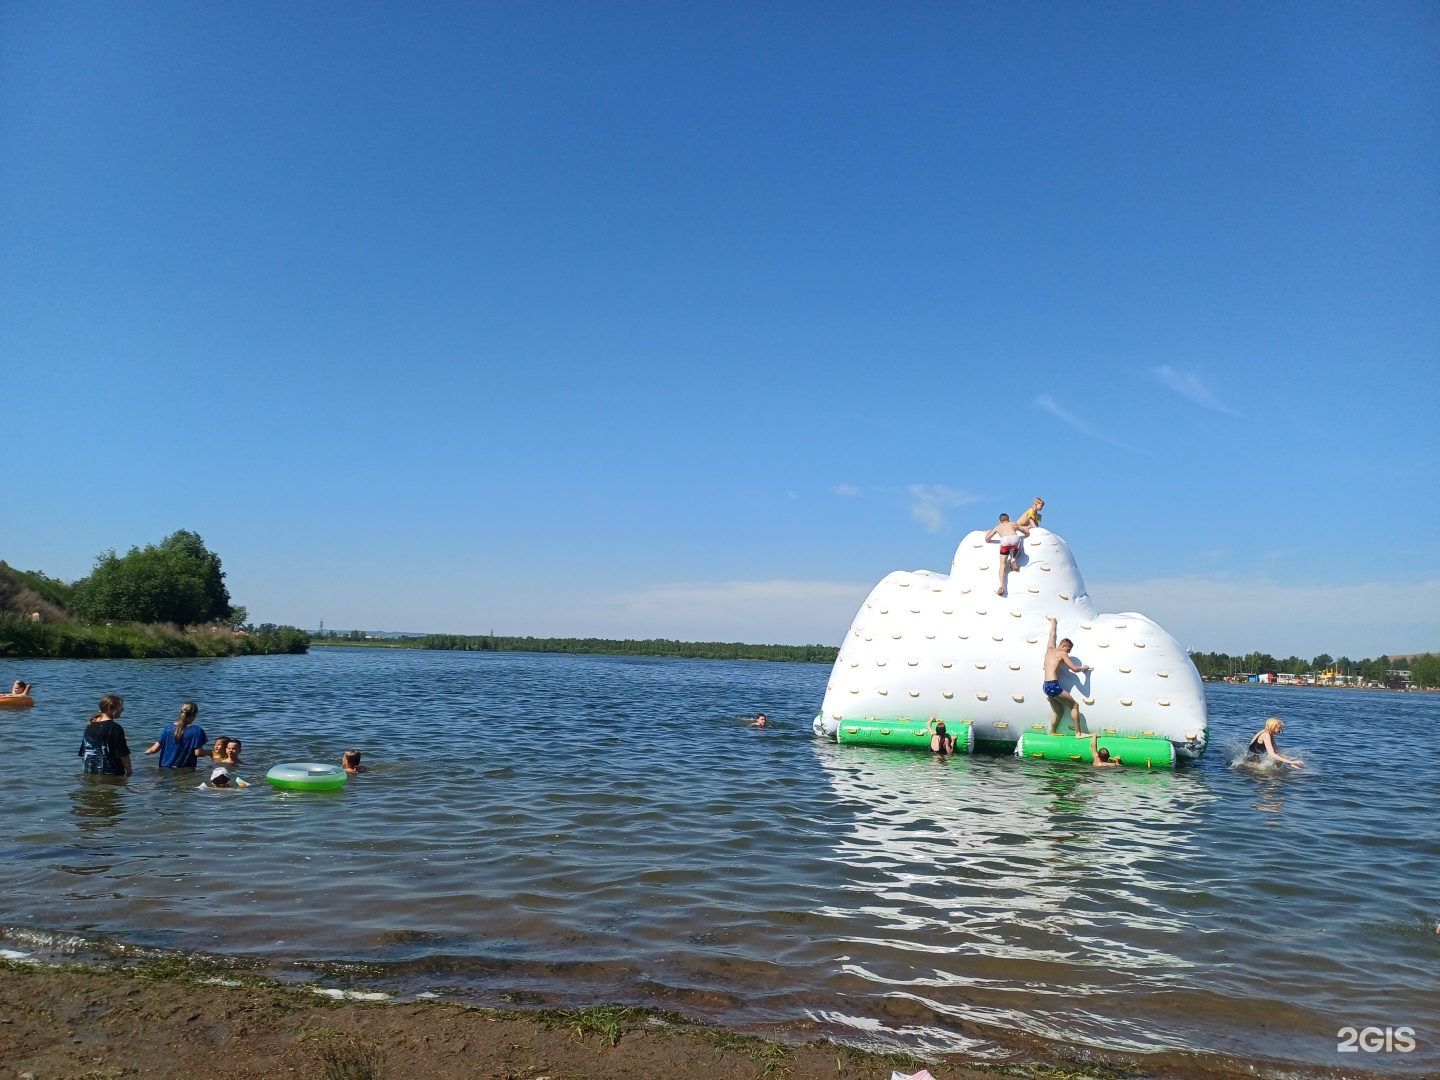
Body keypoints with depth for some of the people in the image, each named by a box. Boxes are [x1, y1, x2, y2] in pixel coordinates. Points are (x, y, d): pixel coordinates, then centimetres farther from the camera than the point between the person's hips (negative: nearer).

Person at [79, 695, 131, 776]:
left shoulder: (89, 726, 8)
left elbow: (83, 752, 16)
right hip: (111, 773, -8)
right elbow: (123, 754, -14)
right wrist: (129, 771, -3)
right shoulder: (115, 728, -15)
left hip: (90, 772, 8)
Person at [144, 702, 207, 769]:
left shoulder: (169, 728, 4)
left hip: (165, 768, 4)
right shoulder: (197, 730, -8)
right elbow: (197, 753, -9)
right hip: (186, 771, -4)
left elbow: (154, 749, 8)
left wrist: (147, 752, 31)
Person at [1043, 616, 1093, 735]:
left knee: (1059, 711, 17)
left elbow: (1052, 635, 34)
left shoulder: (1049, 649, 16)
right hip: (1053, 686, -8)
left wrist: (1053, 622, 49)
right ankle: (1078, 733, 1)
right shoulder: (1062, 653, -3)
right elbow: (1074, 668, -3)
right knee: (1075, 705, 2)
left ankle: (1051, 734, 15)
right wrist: (1084, 667, 17)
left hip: (1046, 686, 8)